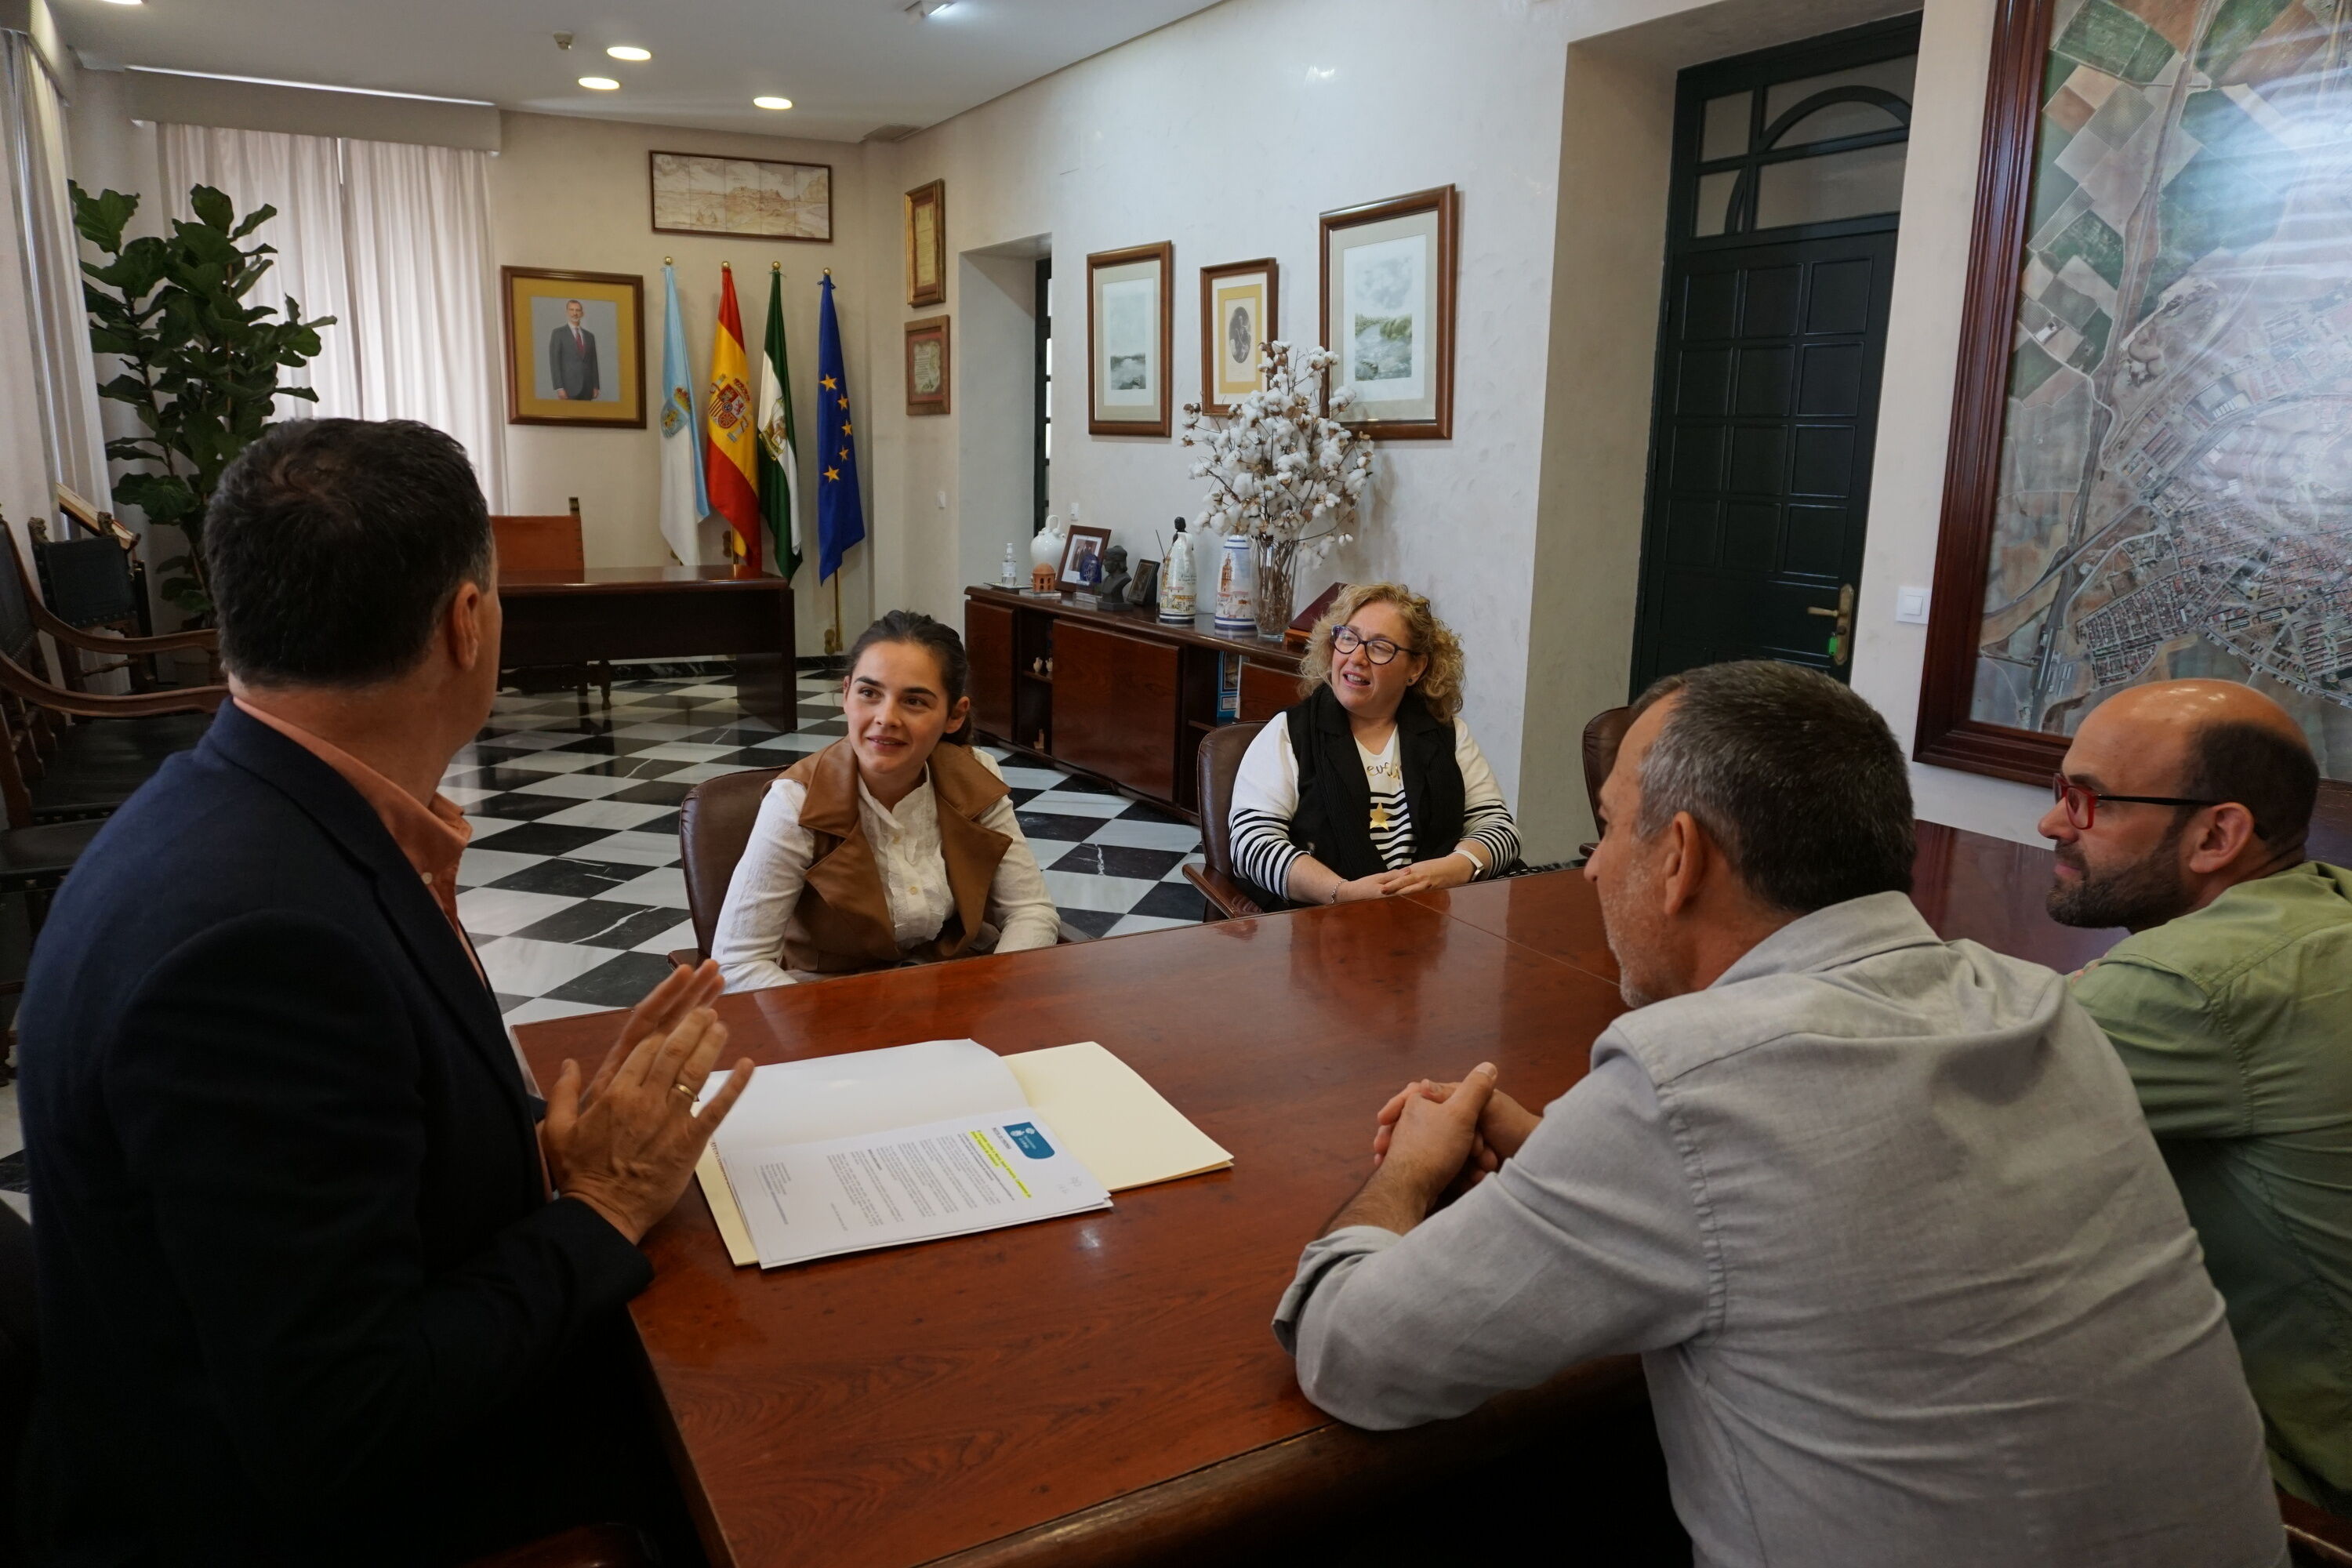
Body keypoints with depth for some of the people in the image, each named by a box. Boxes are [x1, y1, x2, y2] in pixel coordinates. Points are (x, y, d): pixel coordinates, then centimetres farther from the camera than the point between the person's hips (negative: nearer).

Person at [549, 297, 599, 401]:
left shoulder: (590, 336, 17)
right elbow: (554, 361, -3)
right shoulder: (558, 333, 3)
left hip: (587, 388, 4)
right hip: (569, 387, -4)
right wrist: (559, 387, -13)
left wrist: (596, 386, 6)